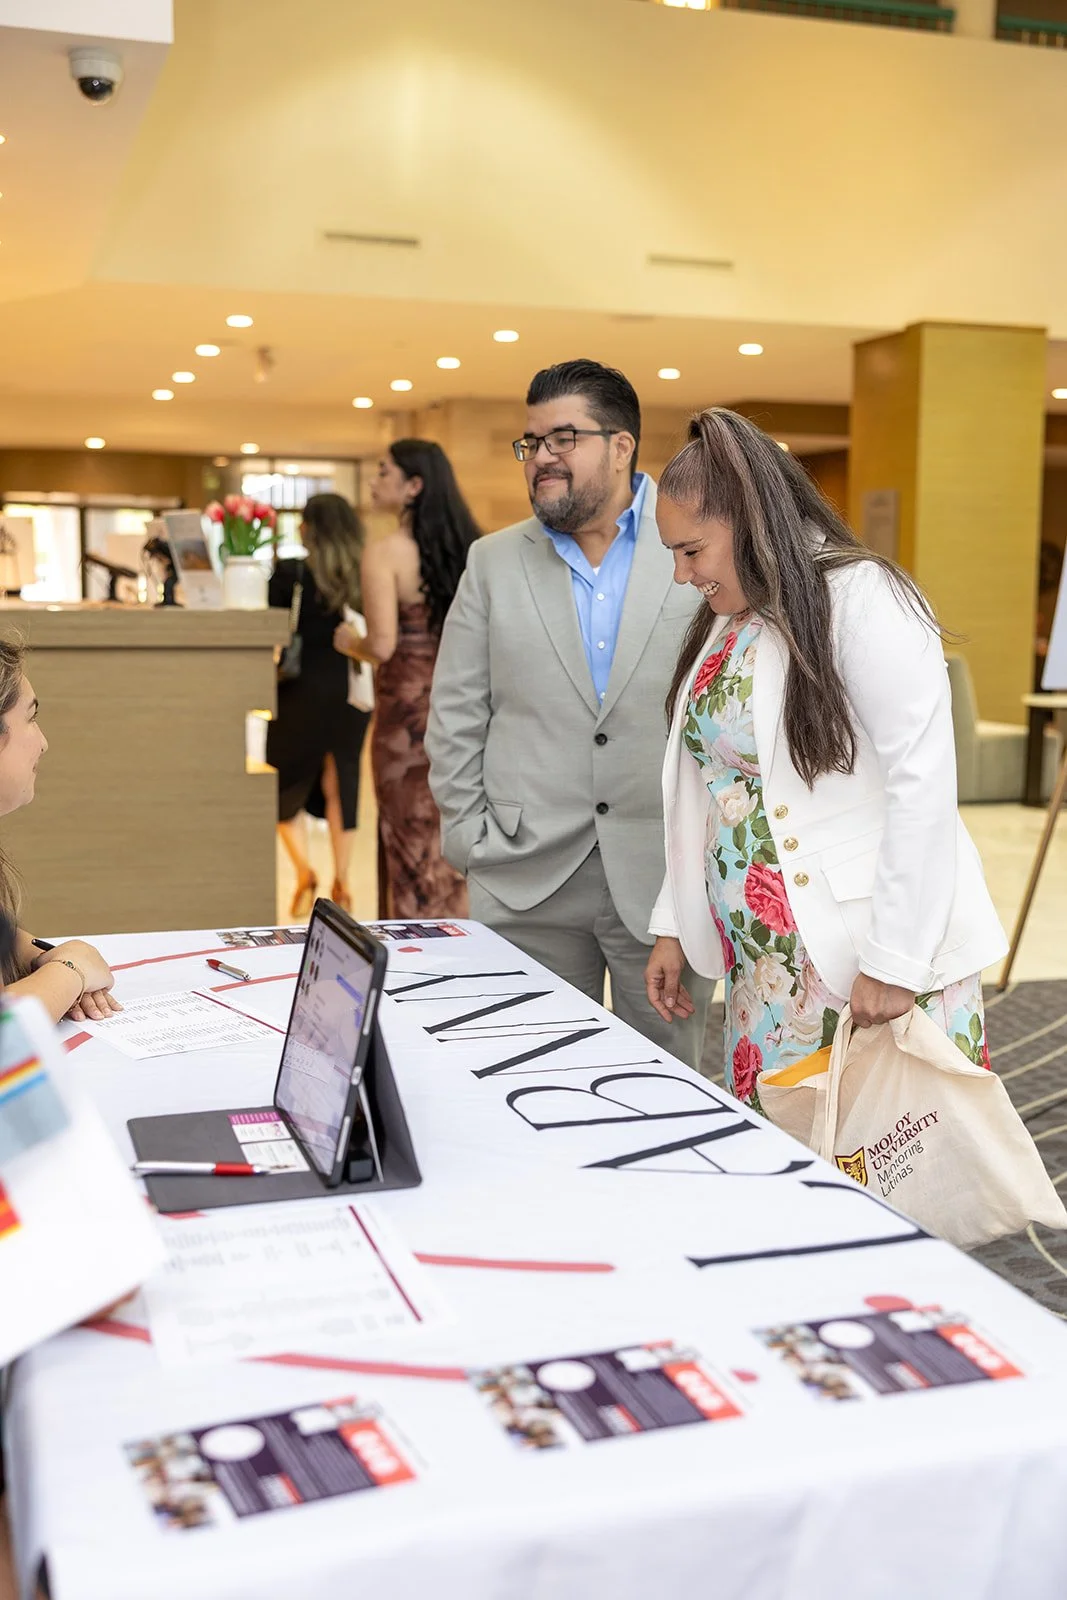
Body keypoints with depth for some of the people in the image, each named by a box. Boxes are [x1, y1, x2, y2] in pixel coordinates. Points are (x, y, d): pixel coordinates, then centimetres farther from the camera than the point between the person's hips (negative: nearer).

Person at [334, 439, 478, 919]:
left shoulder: (386, 552, -12)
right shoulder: (467, 547, 5)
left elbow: (382, 645, -18)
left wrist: (349, 642, 1)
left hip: (407, 710, -6)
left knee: (412, 842, 4)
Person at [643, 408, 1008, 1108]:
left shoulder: (857, 598, -12)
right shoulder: (724, 624, 13)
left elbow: (923, 780, -18)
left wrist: (894, 964, -20)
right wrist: (674, 925, 15)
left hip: (869, 953, -7)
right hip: (768, 962, 7)